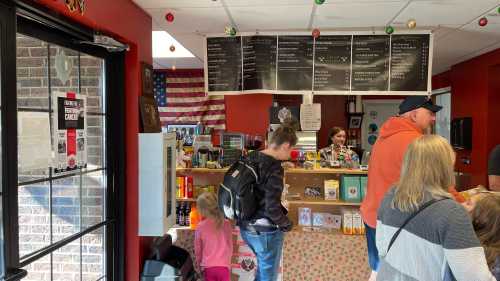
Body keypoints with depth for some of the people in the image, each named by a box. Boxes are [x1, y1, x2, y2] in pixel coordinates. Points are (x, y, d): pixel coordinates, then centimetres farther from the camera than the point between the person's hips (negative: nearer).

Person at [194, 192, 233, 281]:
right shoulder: (227, 224, -3)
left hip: (208, 267, 0)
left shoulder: (200, 227, -7)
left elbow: (198, 250, 4)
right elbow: (230, 246, 6)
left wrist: (200, 264, 21)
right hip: (224, 266, 0)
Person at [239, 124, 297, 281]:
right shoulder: (275, 169, -23)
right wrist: (287, 224, -8)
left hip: (245, 226, 8)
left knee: (263, 268, 28)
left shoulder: (251, 158, 0)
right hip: (265, 231, -7)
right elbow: (272, 209, -26)